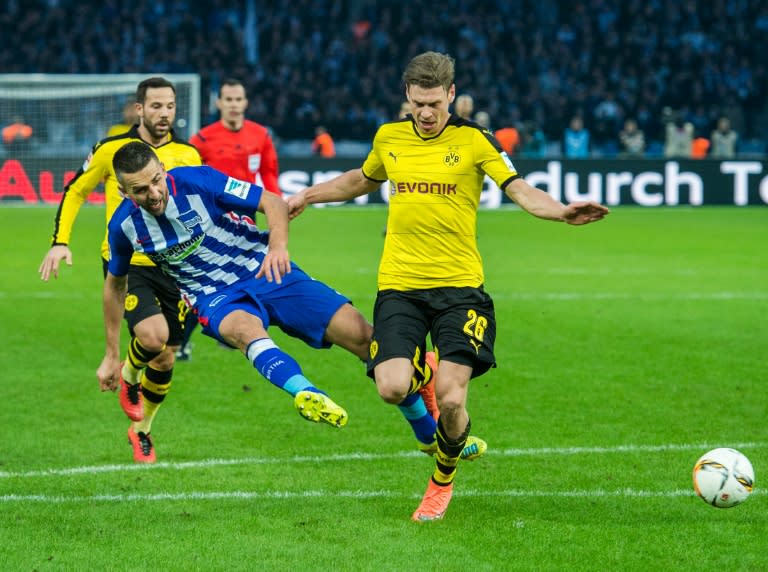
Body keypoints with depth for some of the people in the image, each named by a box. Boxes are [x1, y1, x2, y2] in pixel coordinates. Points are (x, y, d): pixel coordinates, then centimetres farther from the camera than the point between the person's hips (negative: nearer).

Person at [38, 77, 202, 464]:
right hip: (124, 261, -3)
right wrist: (60, 241, -1)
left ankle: (141, 431, 30)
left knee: (165, 359, 5)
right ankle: (129, 376, 9)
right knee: (153, 334, -27)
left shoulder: (188, 155, 2)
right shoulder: (111, 149, -4)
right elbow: (75, 192, 8)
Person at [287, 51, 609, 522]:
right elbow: (364, 179, 30)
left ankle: (442, 482, 19)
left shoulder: (474, 140, -2)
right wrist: (308, 196, 32)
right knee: (392, 388, -16)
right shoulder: (389, 138, 9)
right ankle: (419, 374, 25)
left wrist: (561, 212, -30)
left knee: (451, 400, -13)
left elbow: (520, 190, -12)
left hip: (459, 285, -2)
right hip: (399, 284, 3)